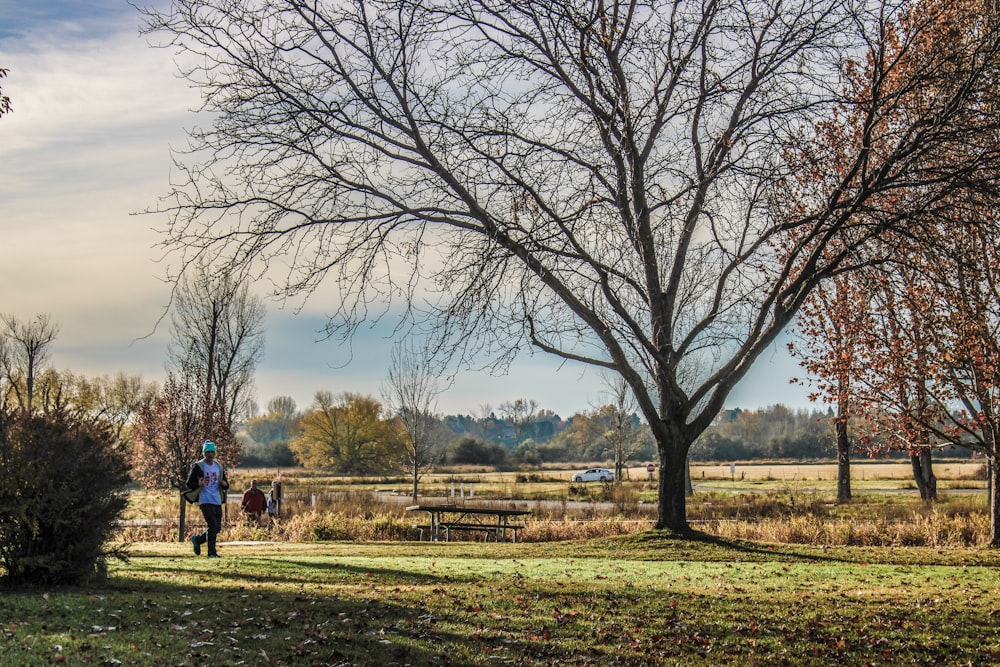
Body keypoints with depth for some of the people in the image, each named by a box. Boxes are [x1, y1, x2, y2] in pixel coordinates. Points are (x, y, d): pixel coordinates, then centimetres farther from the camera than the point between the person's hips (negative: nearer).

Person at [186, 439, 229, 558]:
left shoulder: (219, 467, 14)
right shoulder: (198, 466, -2)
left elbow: (226, 486, 19)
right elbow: (189, 483, -2)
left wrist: (225, 484, -5)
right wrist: (198, 484, -23)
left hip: (217, 501, 6)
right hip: (205, 501, -6)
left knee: (217, 529, 7)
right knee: (213, 526, -14)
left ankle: (197, 539, 29)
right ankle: (212, 552, -3)